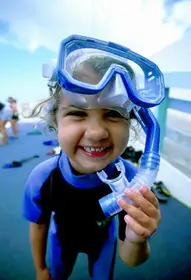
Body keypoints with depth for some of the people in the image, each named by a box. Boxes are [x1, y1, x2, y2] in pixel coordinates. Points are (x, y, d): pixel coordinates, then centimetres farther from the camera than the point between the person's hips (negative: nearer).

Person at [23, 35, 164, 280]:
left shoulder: (130, 179, -36)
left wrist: (137, 240, -47)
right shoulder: (41, 179, -35)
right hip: (62, 238, 1)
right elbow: (38, 226, -13)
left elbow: (130, 259, -24)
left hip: (103, 239, 0)